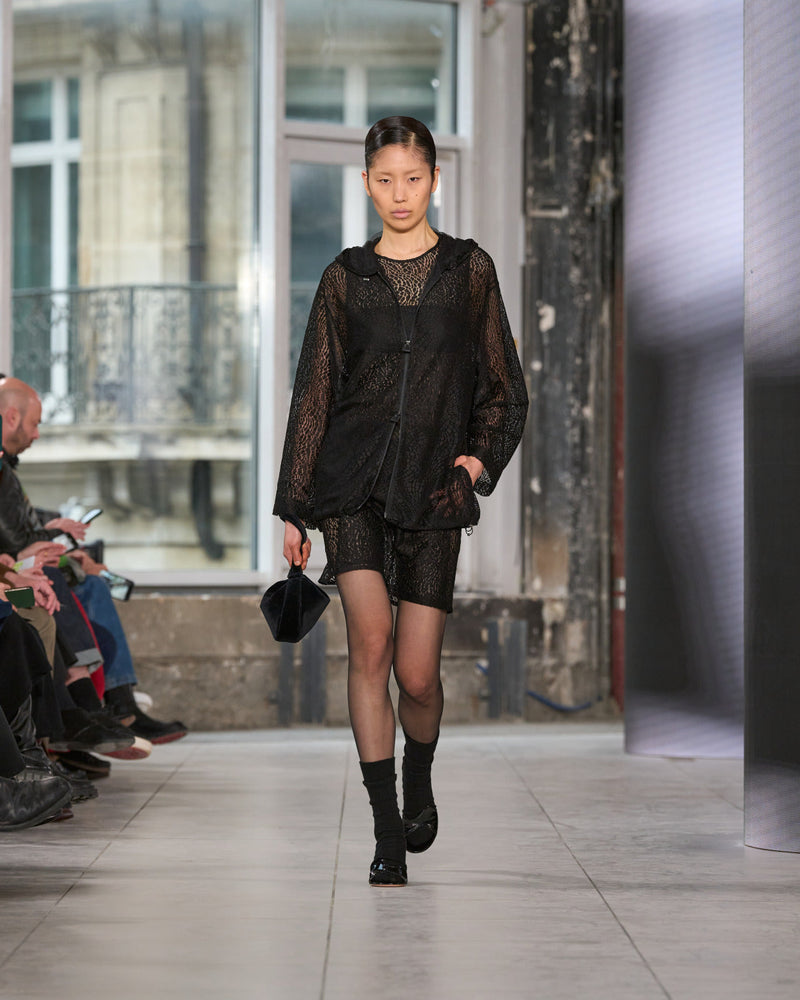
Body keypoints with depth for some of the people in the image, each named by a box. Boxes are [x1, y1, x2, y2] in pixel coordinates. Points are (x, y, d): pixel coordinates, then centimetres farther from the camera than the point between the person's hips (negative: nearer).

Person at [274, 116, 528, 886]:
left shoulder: (470, 270, 8)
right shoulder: (346, 278, 8)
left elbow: (505, 388, 13)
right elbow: (313, 392, 10)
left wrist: (483, 455, -5)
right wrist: (292, 508, 8)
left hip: (433, 487, 0)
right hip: (352, 480, 0)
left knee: (416, 675, -1)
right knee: (370, 639, -18)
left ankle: (419, 777, 33)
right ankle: (387, 833, -10)